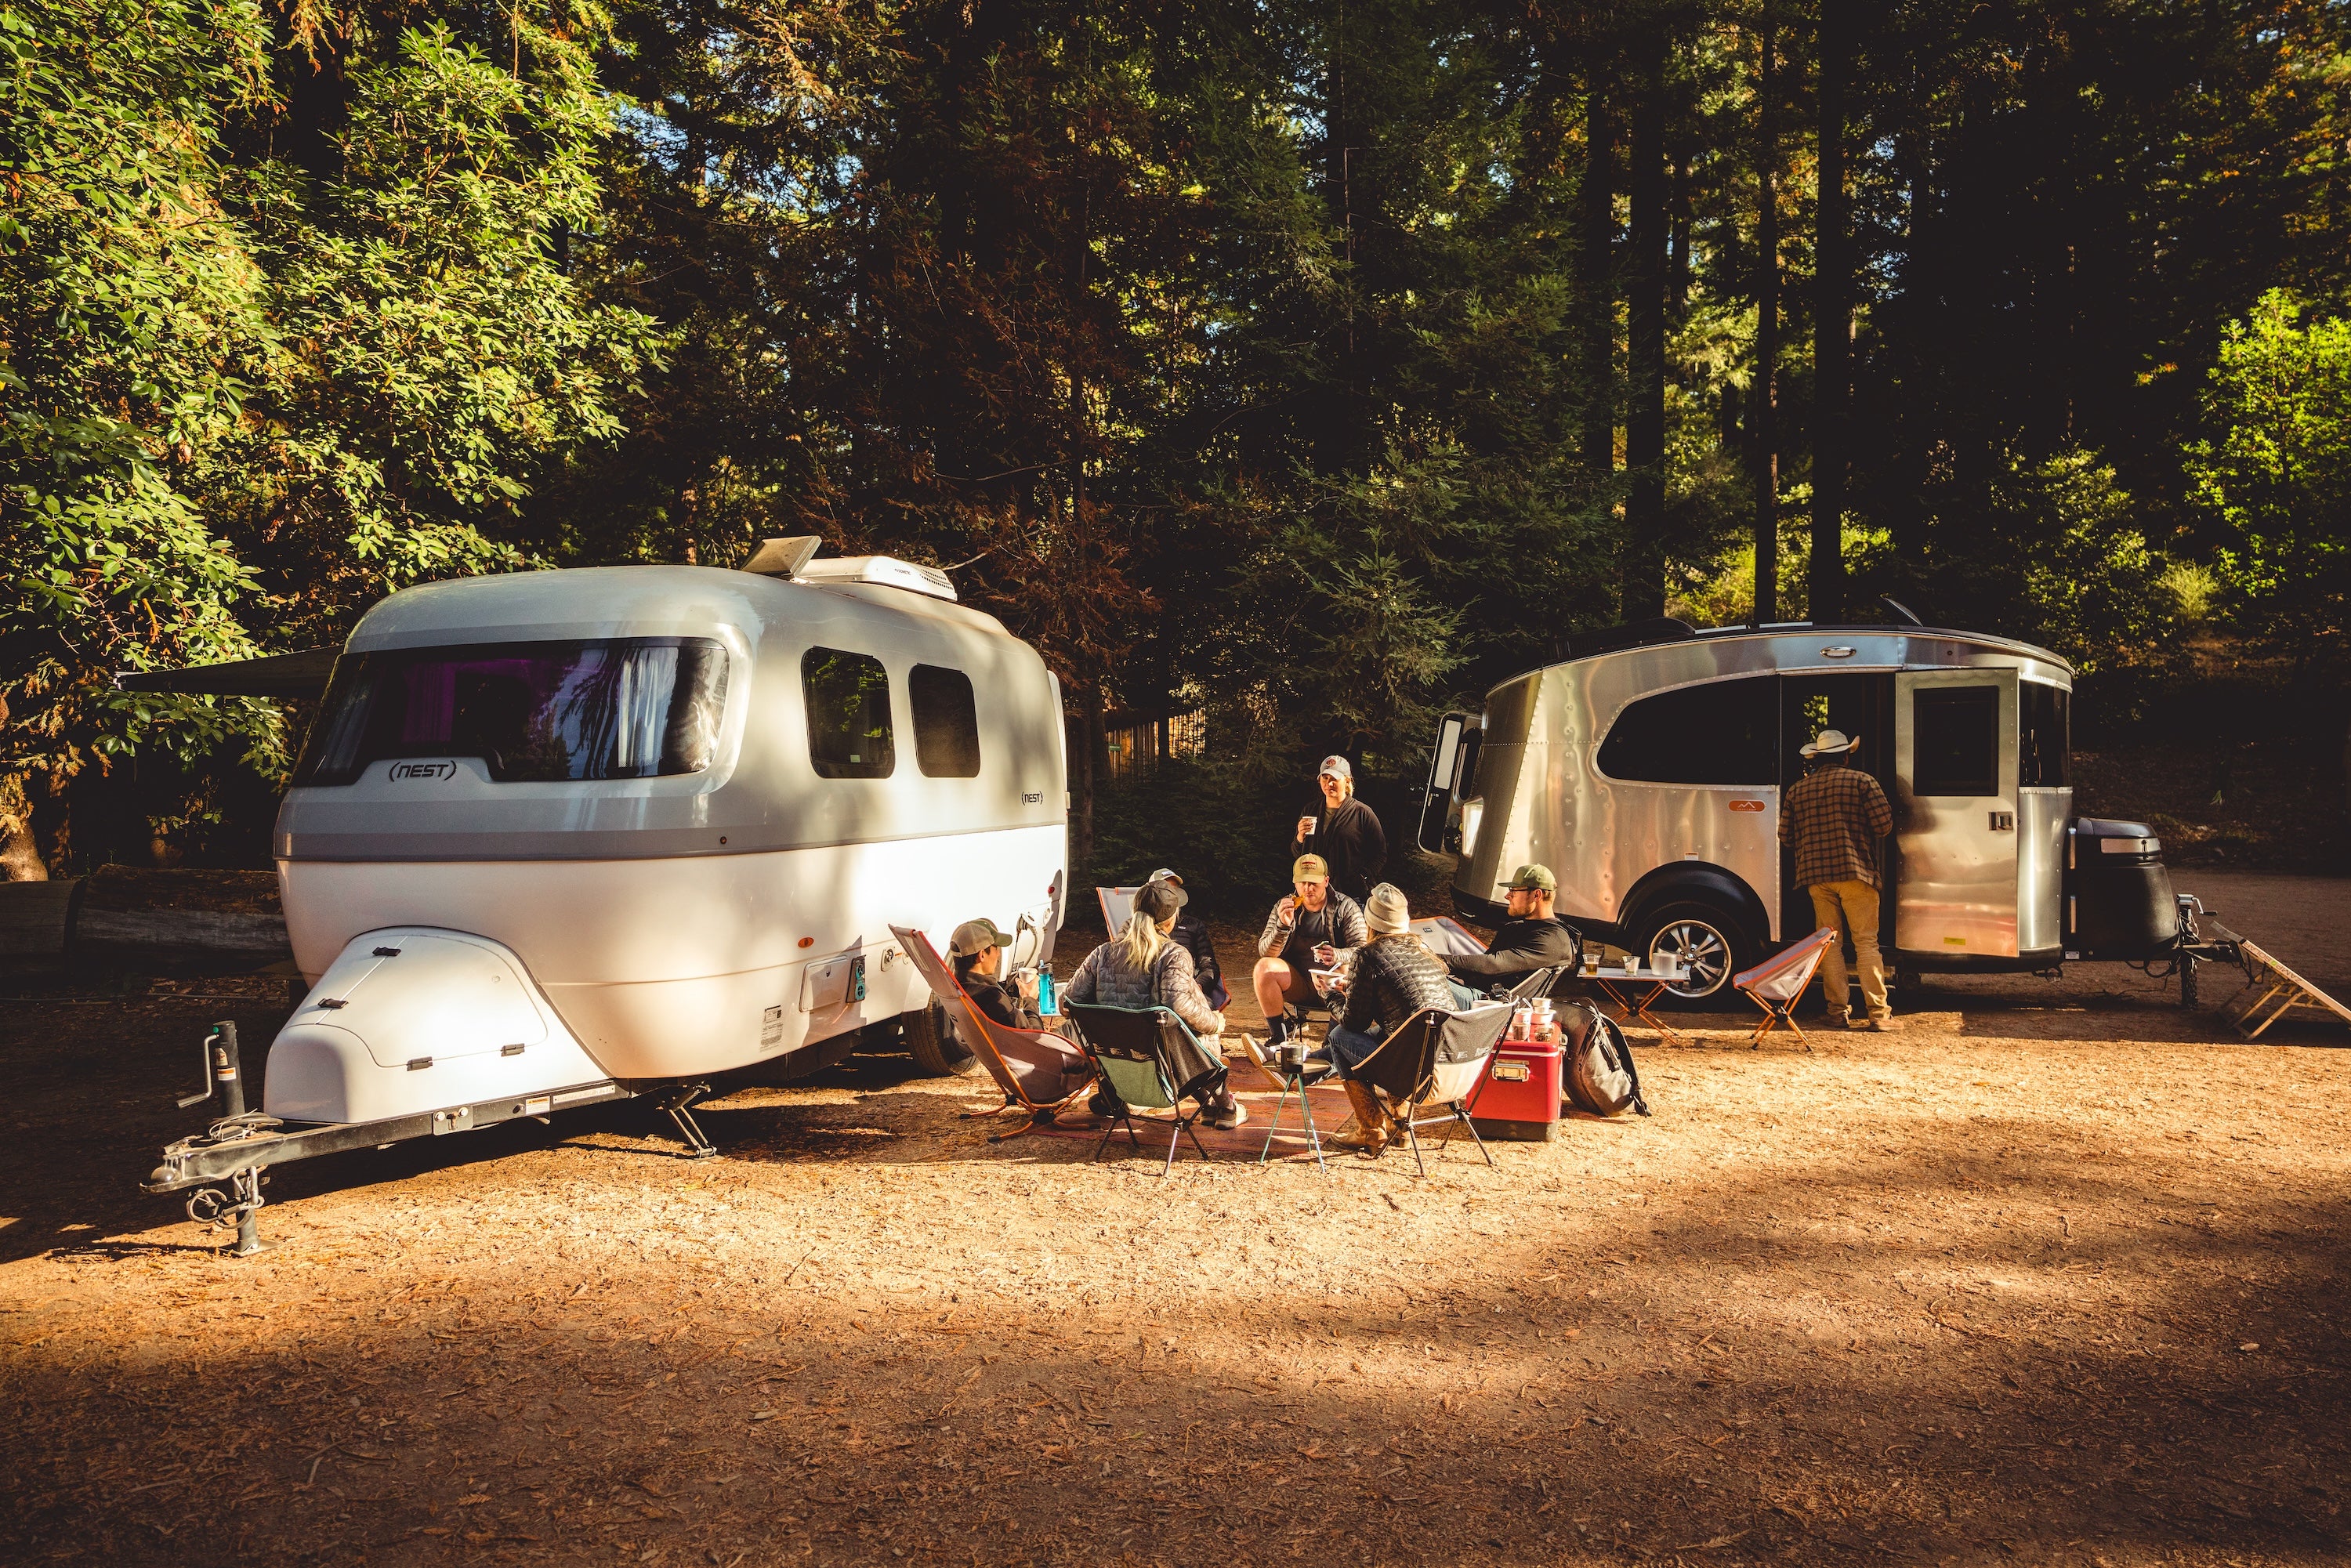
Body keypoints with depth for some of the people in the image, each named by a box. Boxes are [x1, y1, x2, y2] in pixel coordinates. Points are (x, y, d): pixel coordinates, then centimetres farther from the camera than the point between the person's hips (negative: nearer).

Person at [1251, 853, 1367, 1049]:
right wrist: (1283, 926, -23)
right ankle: (1278, 1038, -14)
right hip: (1297, 983, 2)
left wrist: (1337, 955, -32)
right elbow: (1265, 952, -3)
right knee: (1264, 967, -26)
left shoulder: (1346, 907, -1)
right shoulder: (1284, 907, 5)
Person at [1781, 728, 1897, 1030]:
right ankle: (1878, 1012, -3)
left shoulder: (1797, 789, 10)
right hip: (1855, 871, -3)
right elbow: (1884, 824, -6)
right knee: (1866, 942, 0)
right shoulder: (1861, 781, -1)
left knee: (1829, 942, 9)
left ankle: (1839, 1010, 8)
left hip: (1815, 875, 3)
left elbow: (1786, 836, 11)